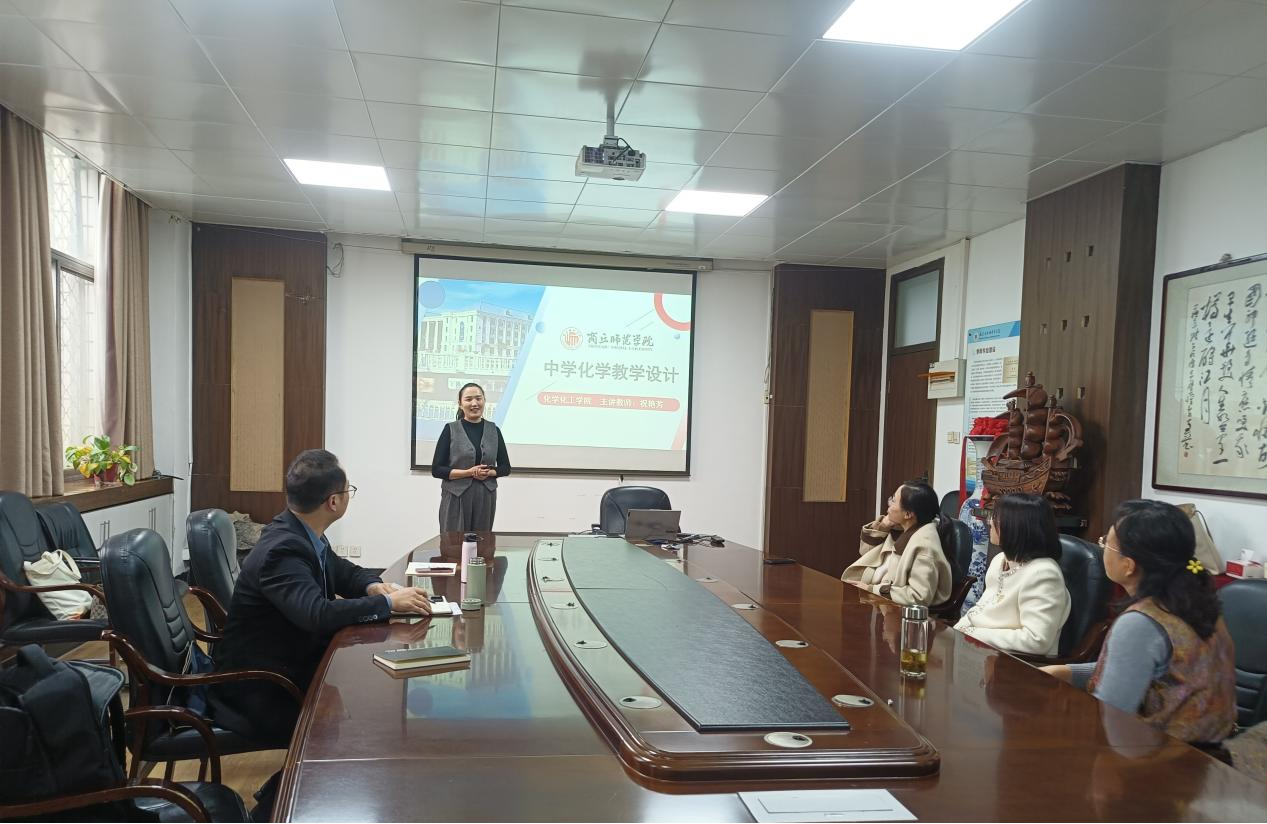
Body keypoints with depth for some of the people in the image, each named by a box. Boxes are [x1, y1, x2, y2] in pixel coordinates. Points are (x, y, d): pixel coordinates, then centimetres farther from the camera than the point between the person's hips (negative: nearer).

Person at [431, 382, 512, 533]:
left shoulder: (493, 430, 7)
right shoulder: (450, 430, 0)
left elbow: (505, 467, 11)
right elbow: (436, 469, -3)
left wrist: (489, 473, -9)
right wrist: (468, 472, -14)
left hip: (486, 497, 2)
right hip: (456, 497, -2)